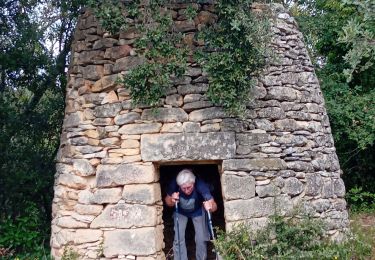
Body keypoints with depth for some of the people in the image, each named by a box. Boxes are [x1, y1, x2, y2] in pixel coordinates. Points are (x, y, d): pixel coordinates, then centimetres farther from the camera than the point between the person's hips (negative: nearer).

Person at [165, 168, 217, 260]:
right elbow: (168, 202, -15)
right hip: (180, 212, 1)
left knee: (201, 239, -3)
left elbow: (214, 206, -36)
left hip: (198, 211, -1)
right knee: (178, 239, -6)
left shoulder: (200, 185, -38)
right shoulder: (174, 184, -34)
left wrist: (210, 206, -58)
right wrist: (172, 200, -37)